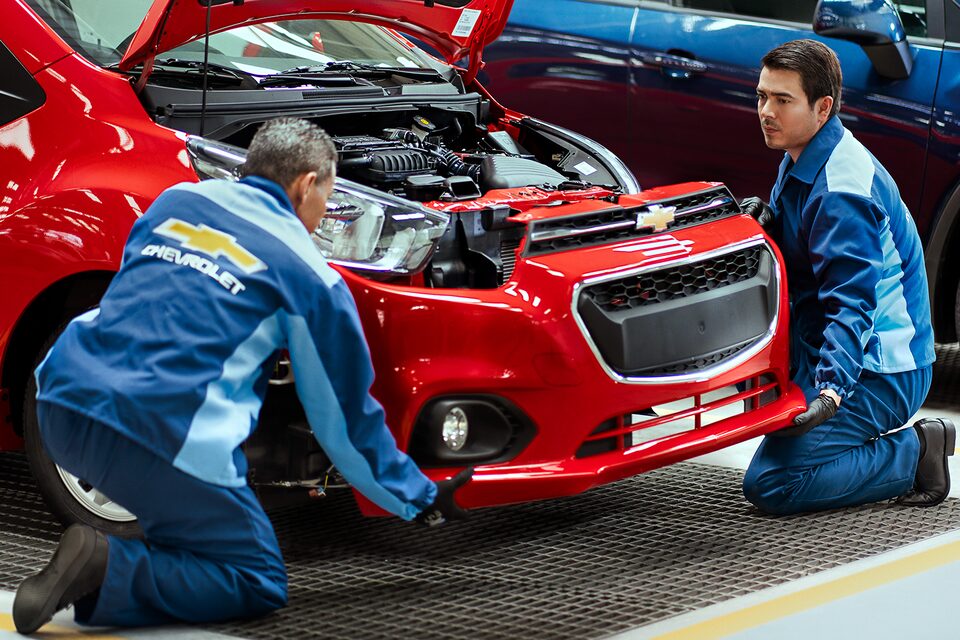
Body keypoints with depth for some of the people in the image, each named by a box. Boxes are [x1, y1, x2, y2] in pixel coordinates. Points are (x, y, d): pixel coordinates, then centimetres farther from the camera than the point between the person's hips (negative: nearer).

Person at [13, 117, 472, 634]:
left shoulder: (176, 201, 19)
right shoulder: (308, 275, 5)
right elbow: (344, 415, 12)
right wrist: (418, 500, 25)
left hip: (62, 405, 7)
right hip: (163, 440, -7)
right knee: (260, 587, 7)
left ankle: (168, 539, 19)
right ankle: (105, 569, -12)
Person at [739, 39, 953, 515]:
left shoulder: (842, 189, -21)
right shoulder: (803, 159, 9)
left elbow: (853, 303, -29)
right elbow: (800, 254, 21)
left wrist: (831, 390, -40)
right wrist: (766, 224, 0)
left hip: (879, 370, -10)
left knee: (770, 486, -17)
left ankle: (914, 452, -3)